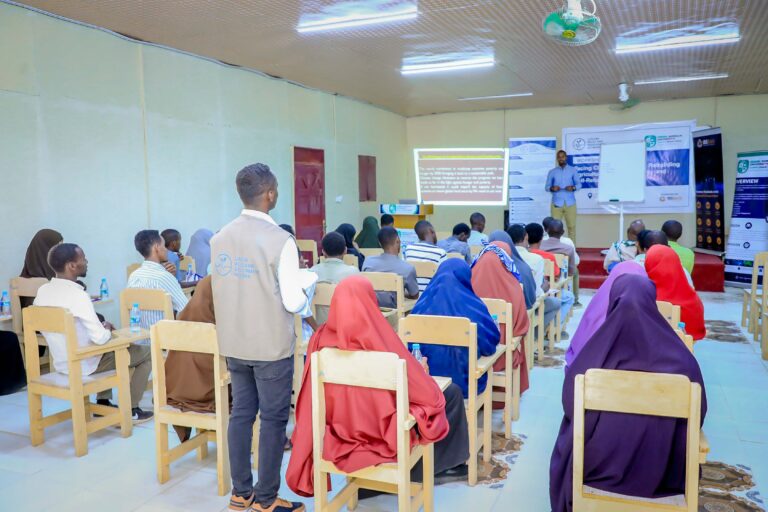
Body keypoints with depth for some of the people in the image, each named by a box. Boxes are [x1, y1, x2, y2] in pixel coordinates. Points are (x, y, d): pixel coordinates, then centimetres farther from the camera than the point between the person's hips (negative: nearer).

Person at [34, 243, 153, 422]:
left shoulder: (42, 291, -3)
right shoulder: (78, 295, -27)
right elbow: (100, 338, -29)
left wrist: (102, 328, 11)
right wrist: (108, 329, -5)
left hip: (60, 363, 8)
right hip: (85, 365, -8)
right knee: (146, 353, 7)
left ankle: (103, 402, 33)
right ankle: (131, 411, 12)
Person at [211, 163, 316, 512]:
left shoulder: (219, 238, 3)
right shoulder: (280, 240, -17)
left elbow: (224, 289, 11)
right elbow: (293, 302, -16)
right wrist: (307, 280, 4)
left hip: (233, 343, 6)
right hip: (271, 346, -6)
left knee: (241, 413, 15)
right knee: (273, 418, 6)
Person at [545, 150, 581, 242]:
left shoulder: (573, 170, 7)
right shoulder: (552, 172, 8)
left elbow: (579, 184, 7)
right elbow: (546, 187, 8)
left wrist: (573, 187, -14)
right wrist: (552, 188, -14)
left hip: (570, 203, 0)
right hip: (556, 203, 0)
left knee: (572, 226, 0)